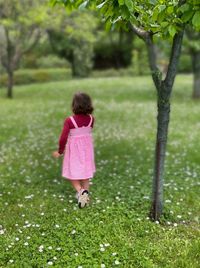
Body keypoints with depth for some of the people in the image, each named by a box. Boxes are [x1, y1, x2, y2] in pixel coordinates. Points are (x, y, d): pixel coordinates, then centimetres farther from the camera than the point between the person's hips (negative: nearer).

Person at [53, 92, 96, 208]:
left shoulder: (69, 121, -21)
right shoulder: (91, 119, -10)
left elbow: (63, 138, -18)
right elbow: (89, 131, 5)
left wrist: (60, 151, -4)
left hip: (74, 149, -4)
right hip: (87, 147, 4)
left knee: (73, 173, 10)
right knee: (85, 172, 18)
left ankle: (80, 191, -12)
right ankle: (85, 193, 27)